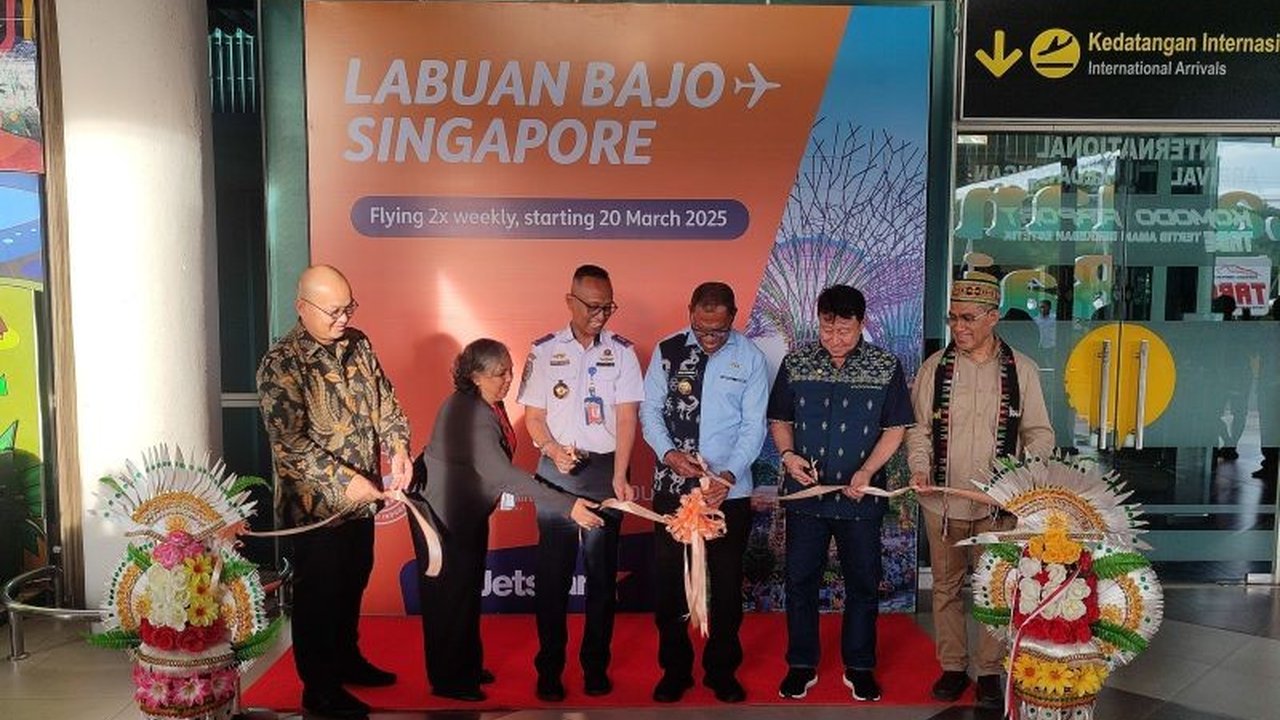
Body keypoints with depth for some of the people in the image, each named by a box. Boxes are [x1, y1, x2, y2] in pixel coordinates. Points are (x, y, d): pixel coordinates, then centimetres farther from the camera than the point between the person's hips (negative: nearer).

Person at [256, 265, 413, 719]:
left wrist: (399, 448, -9)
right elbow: (289, 442, -23)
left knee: (354, 583, 22)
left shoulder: (357, 344, 3)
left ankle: (347, 659, 42)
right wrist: (345, 481, -26)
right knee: (319, 595, 7)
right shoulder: (282, 364, -18)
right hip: (316, 504, -7)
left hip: (362, 496, 7)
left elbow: (385, 401, 8)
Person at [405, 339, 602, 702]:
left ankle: (468, 667, 31)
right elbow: (504, 474, -39)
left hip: (468, 511, 9)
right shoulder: (467, 414, -31)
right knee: (448, 592, 3)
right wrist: (567, 506, -41)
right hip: (440, 511, -9)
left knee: (469, 588, 17)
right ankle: (446, 681, 18)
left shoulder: (488, 404, -3)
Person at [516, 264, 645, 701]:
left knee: (602, 569, 6)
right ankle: (549, 668, 17)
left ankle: (596, 665, 20)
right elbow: (533, 415, 4)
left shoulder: (621, 351, 1)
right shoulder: (544, 350, 3)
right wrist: (554, 449, -16)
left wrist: (619, 477, -15)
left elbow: (627, 416, -5)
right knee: (552, 570, 4)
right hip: (556, 469, 0)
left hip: (605, 469, 0)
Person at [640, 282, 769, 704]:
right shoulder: (667, 351, -3)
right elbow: (650, 410, 1)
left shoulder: (750, 357, -5)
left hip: (729, 490, -1)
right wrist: (668, 453, -17)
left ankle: (722, 671, 30)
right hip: (672, 486, 1)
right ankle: (674, 670, 28)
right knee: (668, 581, 9)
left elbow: (754, 426, -6)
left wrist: (729, 474, -20)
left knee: (727, 583, 11)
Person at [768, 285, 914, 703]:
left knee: (863, 584, 10)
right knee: (800, 581, 9)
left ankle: (859, 668, 28)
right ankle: (801, 666, 25)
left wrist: (867, 470, -15)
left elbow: (895, 428, -1)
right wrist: (788, 454, -11)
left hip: (861, 497, -1)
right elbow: (780, 420, 8)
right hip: (806, 494, 1)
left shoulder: (886, 368, -3)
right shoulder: (795, 363, 0)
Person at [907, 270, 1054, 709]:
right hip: (942, 500, 1)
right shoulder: (935, 367, 1)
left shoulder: (1021, 369, 0)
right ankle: (952, 666, 27)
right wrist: (920, 467, -12)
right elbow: (919, 427, 4)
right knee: (946, 587, 12)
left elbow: (1038, 432, 5)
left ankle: (989, 671, 24)